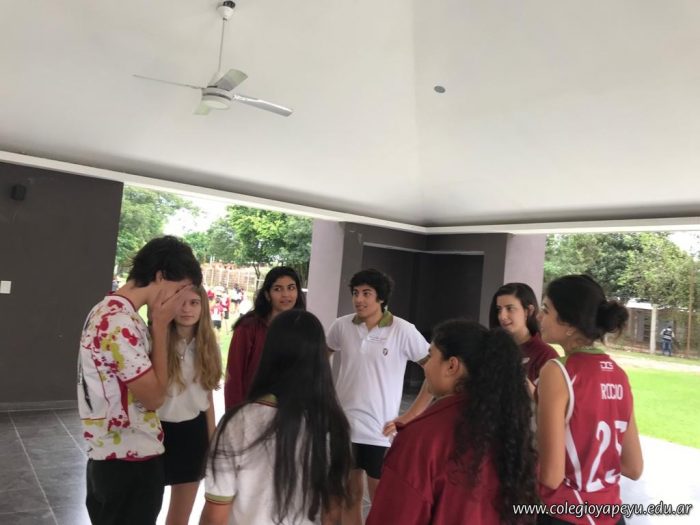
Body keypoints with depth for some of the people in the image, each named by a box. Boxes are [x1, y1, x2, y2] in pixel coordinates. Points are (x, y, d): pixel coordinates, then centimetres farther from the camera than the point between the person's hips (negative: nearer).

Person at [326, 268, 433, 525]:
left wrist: (410, 416, -10)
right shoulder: (341, 326, -2)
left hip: (380, 431, -3)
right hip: (343, 426, 3)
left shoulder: (403, 330, -11)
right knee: (349, 495, 18)